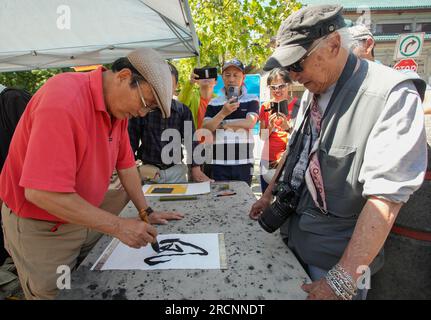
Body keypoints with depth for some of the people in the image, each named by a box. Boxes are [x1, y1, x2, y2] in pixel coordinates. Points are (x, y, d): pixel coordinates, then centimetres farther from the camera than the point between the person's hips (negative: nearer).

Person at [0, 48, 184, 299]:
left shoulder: (119, 106, -4)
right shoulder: (63, 100, -30)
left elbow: (125, 163, 2)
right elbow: (43, 193, -34)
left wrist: (146, 212, 1)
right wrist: (118, 226, -29)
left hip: (88, 218, 7)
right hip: (40, 228, -6)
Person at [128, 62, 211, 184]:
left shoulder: (183, 111, -1)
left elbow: (191, 140, 2)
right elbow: (132, 140, 0)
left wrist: (195, 169, -6)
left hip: (176, 170, 1)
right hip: (148, 170, -1)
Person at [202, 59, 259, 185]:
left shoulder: (252, 100, 5)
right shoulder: (214, 103, 8)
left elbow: (249, 123, -9)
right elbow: (205, 128, -2)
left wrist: (222, 125, -5)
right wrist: (223, 113, -16)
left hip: (244, 162, -1)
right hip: (219, 163, 1)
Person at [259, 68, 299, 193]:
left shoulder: (297, 105, -3)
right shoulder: (265, 107, 7)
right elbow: (262, 137, 7)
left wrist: (288, 127, -23)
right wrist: (270, 126, -12)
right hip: (268, 161, 3)